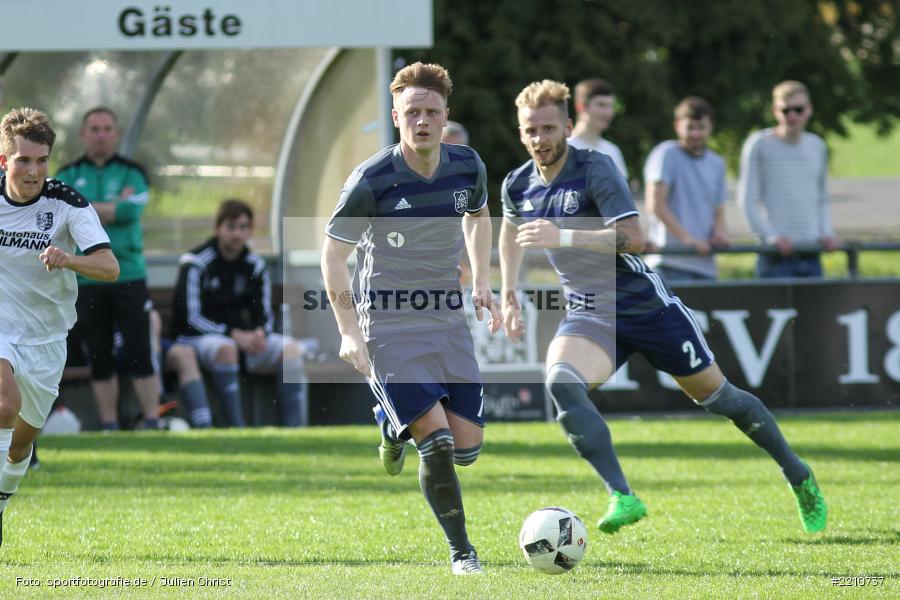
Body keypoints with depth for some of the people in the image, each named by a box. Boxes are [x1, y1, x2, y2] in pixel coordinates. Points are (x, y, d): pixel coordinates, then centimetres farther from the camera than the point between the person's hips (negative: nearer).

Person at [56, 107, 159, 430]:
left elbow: (130, 212, -12)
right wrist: (113, 207, -10)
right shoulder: (68, 175, 10)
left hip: (128, 274, -2)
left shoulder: (131, 173, 5)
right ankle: (109, 427, 10)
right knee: (99, 357, 4)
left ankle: (153, 423, -3)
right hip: (85, 279, 2)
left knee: (139, 353, -6)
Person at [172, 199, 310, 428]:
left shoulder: (254, 266, 8)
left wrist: (260, 333, -17)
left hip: (243, 337, 6)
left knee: (291, 348, -17)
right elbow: (191, 317, -15)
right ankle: (237, 428, -40)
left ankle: (293, 427, -26)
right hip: (200, 339, -6)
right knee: (225, 348, -39)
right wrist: (234, 335, -24)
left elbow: (264, 313, 9)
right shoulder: (196, 263, -9)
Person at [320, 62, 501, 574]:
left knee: (468, 446, 1)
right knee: (437, 441, -15)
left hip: (449, 319, 5)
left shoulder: (468, 167, -2)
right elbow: (333, 254, -6)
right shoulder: (371, 181, -16)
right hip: (388, 325, -5)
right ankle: (462, 551, 2)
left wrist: (482, 282, 9)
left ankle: (396, 426, 33)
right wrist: (349, 332, -13)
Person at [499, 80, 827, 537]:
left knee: (713, 394, 7)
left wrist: (563, 237, -39)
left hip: (644, 305, -4)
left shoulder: (595, 169, -18)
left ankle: (799, 477, 30)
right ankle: (622, 498, -31)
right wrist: (509, 297, 19)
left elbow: (632, 238, -30)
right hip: (588, 315, 4)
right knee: (560, 381, -28)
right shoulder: (517, 186, 1)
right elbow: (511, 232, 25)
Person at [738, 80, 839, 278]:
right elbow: (747, 200, -5)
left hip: (811, 253, 5)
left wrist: (826, 232, 5)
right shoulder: (759, 144, -2)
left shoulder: (817, 146, 14)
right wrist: (771, 236, -14)